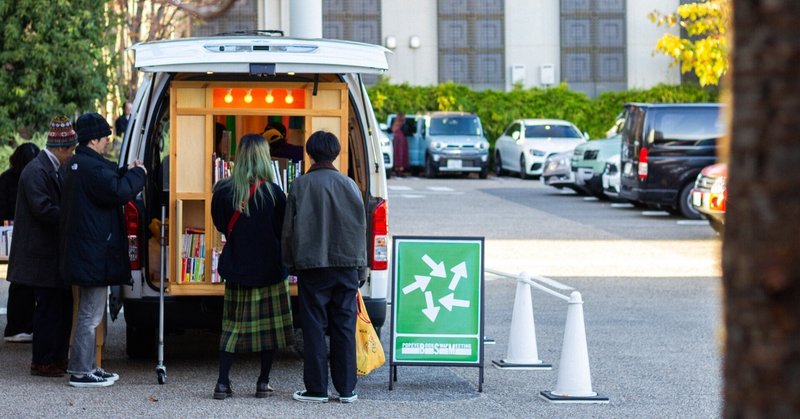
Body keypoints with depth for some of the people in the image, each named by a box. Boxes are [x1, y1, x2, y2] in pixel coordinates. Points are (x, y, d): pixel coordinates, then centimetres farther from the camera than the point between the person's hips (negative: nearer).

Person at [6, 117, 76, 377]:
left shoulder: (52, 169, 14)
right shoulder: (36, 171, -16)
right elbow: (43, 208, -24)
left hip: (54, 255, 10)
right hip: (42, 255, -10)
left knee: (63, 305, 12)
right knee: (48, 308, -4)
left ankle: (57, 358, 20)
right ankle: (42, 362, 3)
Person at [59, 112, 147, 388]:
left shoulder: (75, 164, 14)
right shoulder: (92, 166, -19)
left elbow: (109, 184, 18)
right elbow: (119, 192, -27)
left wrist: (126, 173, 7)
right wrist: (137, 174, -11)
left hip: (82, 250, 11)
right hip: (95, 253, -11)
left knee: (89, 313, 18)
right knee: (90, 315, -5)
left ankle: (85, 367, 24)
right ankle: (81, 372, -2)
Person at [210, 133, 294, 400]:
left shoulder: (223, 191, -6)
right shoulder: (273, 192, -14)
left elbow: (220, 225, 8)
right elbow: (284, 230, -6)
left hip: (236, 267, 3)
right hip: (269, 268, -3)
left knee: (233, 324, 10)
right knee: (269, 324, 8)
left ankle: (223, 383, 4)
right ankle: (263, 383, 11)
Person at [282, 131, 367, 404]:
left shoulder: (301, 185, -4)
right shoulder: (348, 185, 1)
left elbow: (289, 230, -1)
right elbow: (361, 227, 6)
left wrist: (291, 264, 10)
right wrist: (360, 263, 14)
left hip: (312, 267, -2)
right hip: (346, 265, 2)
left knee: (314, 327, 3)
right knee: (344, 327, 6)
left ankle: (316, 389, 4)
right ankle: (346, 389, 7)